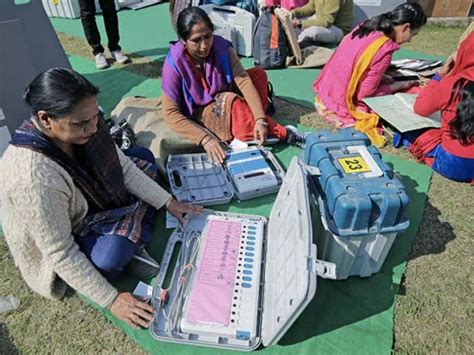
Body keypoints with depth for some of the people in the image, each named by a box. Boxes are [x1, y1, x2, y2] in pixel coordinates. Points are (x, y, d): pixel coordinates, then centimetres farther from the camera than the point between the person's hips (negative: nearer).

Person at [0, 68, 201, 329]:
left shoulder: (79, 128, -20)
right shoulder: (34, 177, -39)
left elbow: (123, 167, -7)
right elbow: (61, 254, -30)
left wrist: (168, 202, -10)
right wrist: (110, 300, -24)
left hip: (93, 202, 8)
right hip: (64, 248, -8)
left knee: (143, 157, 5)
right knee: (112, 253, -39)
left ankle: (132, 245, -7)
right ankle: (130, 249, -2)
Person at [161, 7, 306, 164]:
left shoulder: (221, 47, -17)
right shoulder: (174, 63, -25)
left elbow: (244, 80, -24)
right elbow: (170, 112, -27)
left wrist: (260, 119, -38)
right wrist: (205, 139, -38)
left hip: (225, 99, 4)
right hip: (201, 112, -4)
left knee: (259, 73, -13)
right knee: (230, 100, -33)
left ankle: (247, 135, -24)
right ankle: (281, 133, -17)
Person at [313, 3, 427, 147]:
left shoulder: (365, 27, 3)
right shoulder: (385, 49, -21)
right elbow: (366, 93, -15)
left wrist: (382, 78, 8)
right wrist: (399, 85, -1)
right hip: (341, 109, -8)